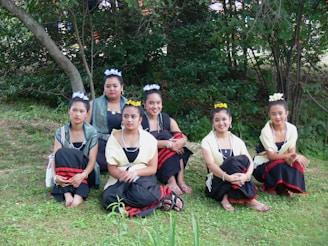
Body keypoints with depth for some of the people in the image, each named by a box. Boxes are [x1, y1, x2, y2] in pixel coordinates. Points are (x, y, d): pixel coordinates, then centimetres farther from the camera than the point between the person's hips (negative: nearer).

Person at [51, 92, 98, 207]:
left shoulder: (92, 132, -5)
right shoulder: (61, 132, -1)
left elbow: (92, 160, -11)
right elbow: (56, 156, -10)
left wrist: (82, 175, -31)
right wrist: (55, 176, -29)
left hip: (86, 174, -2)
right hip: (65, 174, 2)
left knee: (74, 154, -31)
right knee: (61, 153, -29)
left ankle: (79, 195, -41)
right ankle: (67, 193, -38)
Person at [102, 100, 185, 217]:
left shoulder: (148, 139, 2)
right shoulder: (114, 138, 4)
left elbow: (152, 168, 0)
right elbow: (112, 168, 0)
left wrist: (135, 172, -19)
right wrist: (122, 174, -23)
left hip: (143, 177, -2)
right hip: (120, 180, 3)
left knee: (138, 194, -38)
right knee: (109, 198, -32)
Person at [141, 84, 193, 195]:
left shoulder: (168, 120, 8)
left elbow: (184, 138, -3)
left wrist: (181, 141, -29)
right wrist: (167, 144, -30)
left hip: (167, 163, 5)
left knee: (177, 137, -17)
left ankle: (180, 180, -25)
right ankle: (171, 181, -33)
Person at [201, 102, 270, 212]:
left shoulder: (237, 141, 7)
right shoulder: (207, 141, -3)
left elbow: (250, 162, -5)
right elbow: (211, 164, -18)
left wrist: (246, 175, -28)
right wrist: (227, 177, -35)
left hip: (236, 184, 3)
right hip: (216, 184, -3)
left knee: (243, 159, -25)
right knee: (234, 161, -30)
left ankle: (226, 198, -24)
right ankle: (249, 199, -24)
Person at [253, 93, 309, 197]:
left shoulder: (292, 129, -9)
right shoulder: (266, 131, -21)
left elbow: (292, 152, -11)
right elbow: (271, 156, -24)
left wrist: (293, 158, -35)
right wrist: (289, 155, -37)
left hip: (281, 164, 3)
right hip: (262, 166, -3)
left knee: (297, 164, -27)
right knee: (279, 165, -34)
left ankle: (286, 186, -4)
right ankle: (269, 187, -6)